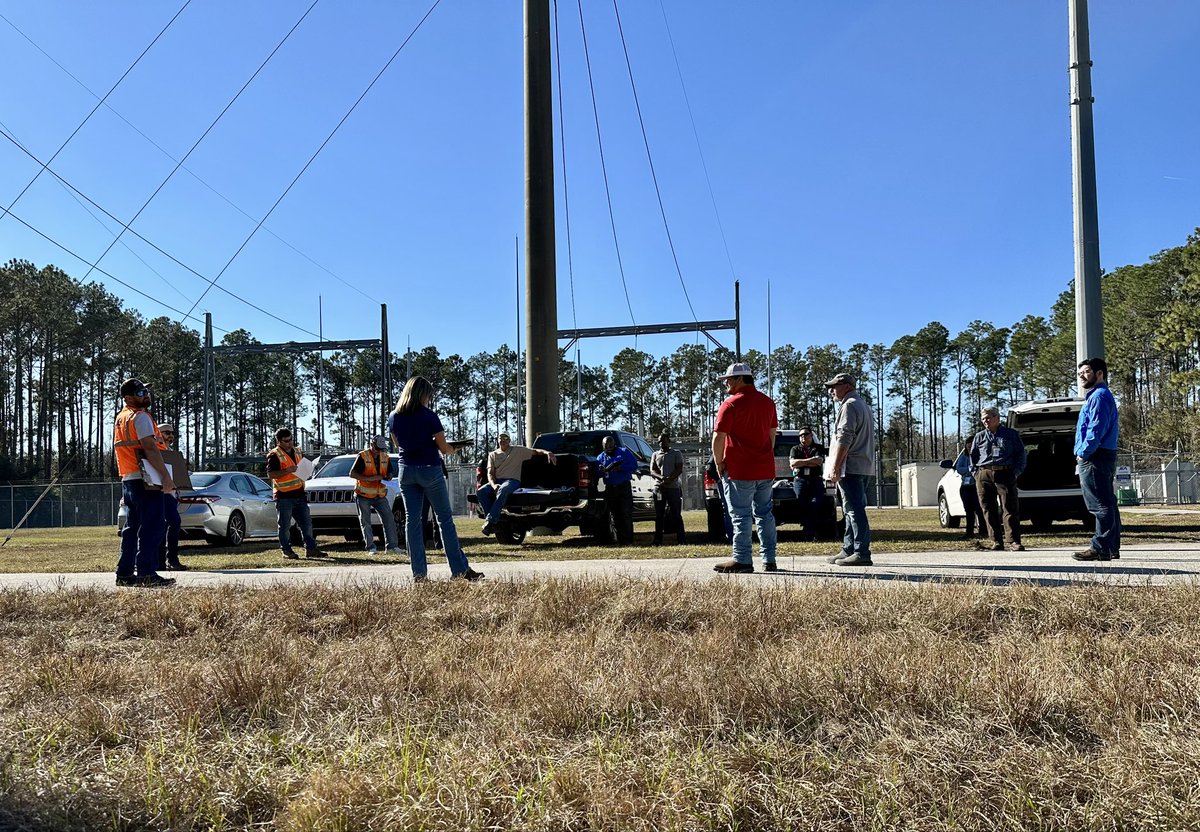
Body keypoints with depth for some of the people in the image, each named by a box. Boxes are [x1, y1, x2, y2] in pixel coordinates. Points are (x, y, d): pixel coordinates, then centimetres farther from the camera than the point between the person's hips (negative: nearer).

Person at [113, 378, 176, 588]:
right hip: (145, 480, -10)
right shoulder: (140, 416, -10)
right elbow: (150, 448, -18)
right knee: (151, 528, -8)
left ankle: (125, 574, 16)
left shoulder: (120, 419, 20)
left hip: (127, 481, 10)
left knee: (132, 528, 14)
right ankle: (146, 574, -10)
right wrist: (166, 476, -18)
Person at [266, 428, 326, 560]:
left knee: (306, 523, 6)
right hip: (283, 496, -6)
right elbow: (270, 474, -16)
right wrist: (288, 471, -26)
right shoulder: (274, 455, -6)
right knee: (285, 526, 1)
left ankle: (310, 549, 11)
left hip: (299, 494, 7)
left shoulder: (297, 452, 16)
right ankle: (286, 551, 8)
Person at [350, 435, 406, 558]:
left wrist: (387, 478, -8)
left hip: (380, 495, 4)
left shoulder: (386, 458, 5)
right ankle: (370, 547, 7)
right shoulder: (363, 456, -11)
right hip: (363, 496, -4)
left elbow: (389, 473, 16)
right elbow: (352, 474, -14)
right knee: (365, 522, 1)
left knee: (389, 519, -3)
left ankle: (392, 546, 0)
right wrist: (368, 478, -24)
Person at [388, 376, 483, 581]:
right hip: (429, 470, -4)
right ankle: (460, 569, 3)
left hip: (406, 470, 4)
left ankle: (419, 572, 4)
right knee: (444, 519, 1)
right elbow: (444, 448, -7)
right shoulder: (429, 416, -10)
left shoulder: (394, 417, 4)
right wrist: (452, 449, 14)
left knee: (412, 519, 6)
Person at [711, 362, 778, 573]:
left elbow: (718, 438, -14)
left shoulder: (730, 404, -11)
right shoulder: (768, 402, 12)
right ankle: (769, 560, 14)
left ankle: (742, 560, -1)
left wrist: (719, 463, -3)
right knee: (765, 513, 12)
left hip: (739, 470, -7)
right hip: (766, 469, 7)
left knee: (741, 516, -2)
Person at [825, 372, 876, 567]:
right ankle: (848, 550, 18)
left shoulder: (849, 405, -10)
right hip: (863, 467, 11)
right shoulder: (863, 405, 24)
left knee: (854, 510, -10)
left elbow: (844, 438, -18)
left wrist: (835, 467, -18)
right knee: (853, 510, 13)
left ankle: (862, 553, -12)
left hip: (850, 467, -11)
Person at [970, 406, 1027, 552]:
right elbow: (973, 457, 20)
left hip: (1005, 474, -3)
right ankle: (996, 542, 5)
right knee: (989, 511, 1)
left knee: (1010, 509, -8)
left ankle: (1013, 541, -7)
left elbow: (1021, 454, 9)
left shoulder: (1011, 434, 11)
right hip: (983, 476, 3)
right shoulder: (979, 437, 18)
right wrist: (976, 473, 6)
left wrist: (1016, 472, -3)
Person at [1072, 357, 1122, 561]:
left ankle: (1100, 548, -10)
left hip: (1095, 459, -11)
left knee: (1100, 505, -10)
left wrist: (1083, 453, -14)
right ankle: (1112, 548, 16)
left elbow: (1096, 429, -20)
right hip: (1105, 457, 11)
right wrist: (1084, 453, 16)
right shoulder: (1099, 396, 23)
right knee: (1107, 504, 12)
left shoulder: (1099, 396, -11)